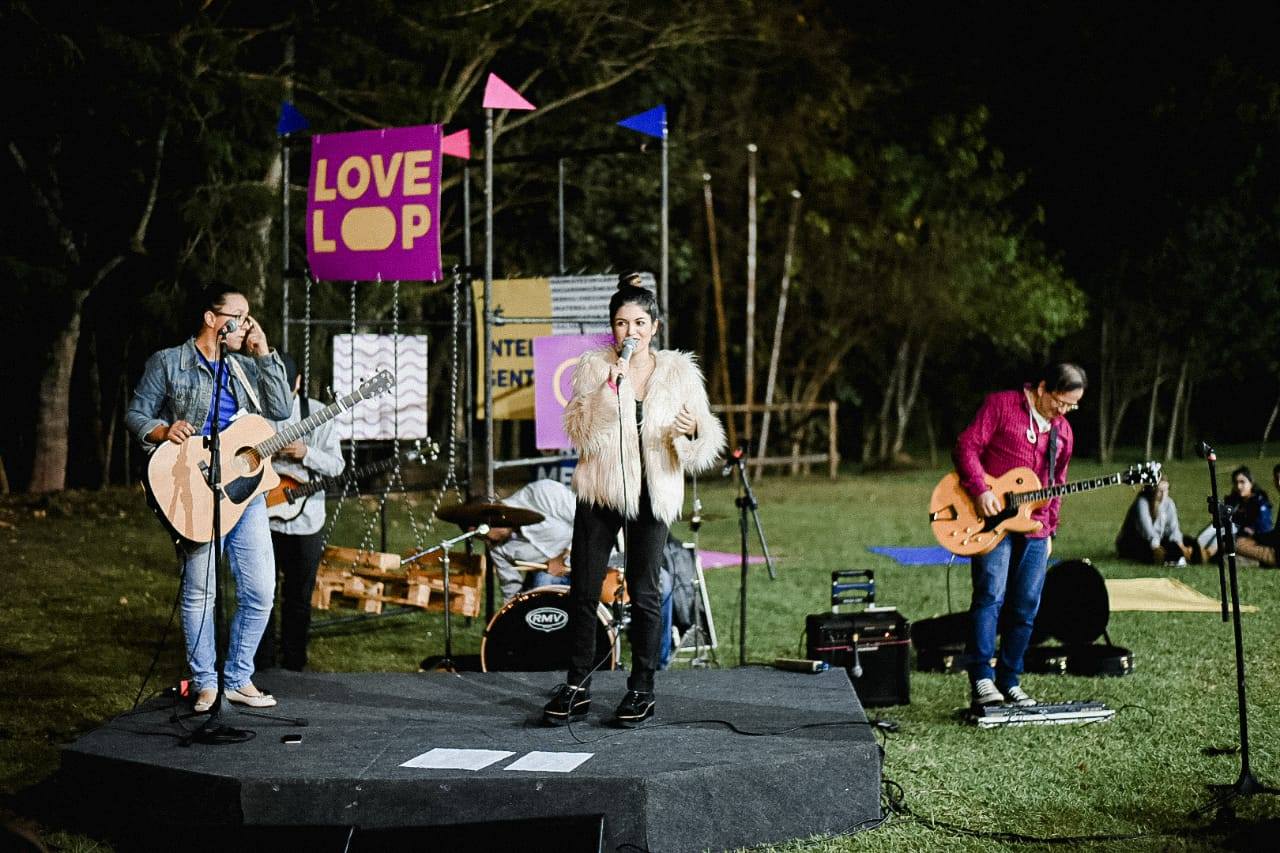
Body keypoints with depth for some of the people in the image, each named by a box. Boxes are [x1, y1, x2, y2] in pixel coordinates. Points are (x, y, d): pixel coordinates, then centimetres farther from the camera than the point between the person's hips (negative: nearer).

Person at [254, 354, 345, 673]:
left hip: (305, 518, 0)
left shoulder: (318, 414, 1)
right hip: (261, 515, 0)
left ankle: (293, 667, 19)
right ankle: (263, 668, 11)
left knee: (298, 598, 8)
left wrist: (305, 453, -18)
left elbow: (336, 466, -1)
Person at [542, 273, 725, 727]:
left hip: (652, 496, 0)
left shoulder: (679, 371, 2)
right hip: (600, 490, 0)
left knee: (644, 592, 3)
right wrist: (606, 389, -22)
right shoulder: (593, 366, -1)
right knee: (583, 590, 2)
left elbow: (707, 443, 2)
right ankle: (577, 686, 14)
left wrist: (692, 431, -21)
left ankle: (642, 689, 14)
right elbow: (579, 433, -11)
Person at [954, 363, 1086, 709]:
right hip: (991, 519, -6)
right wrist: (981, 490, -19)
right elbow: (966, 446, -9)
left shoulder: (1062, 431, 16)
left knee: (1026, 608, 5)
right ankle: (982, 681, -15)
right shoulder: (1001, 405, -3)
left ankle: (1009, 681, 15)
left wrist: (1050, 531, 20)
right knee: (991, 596, -15)